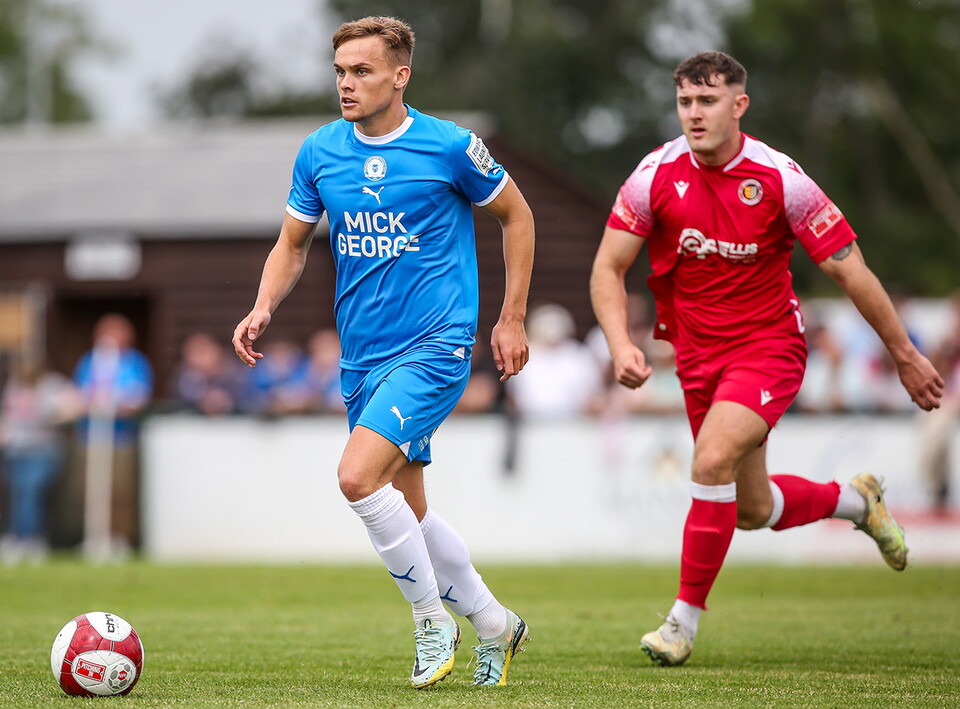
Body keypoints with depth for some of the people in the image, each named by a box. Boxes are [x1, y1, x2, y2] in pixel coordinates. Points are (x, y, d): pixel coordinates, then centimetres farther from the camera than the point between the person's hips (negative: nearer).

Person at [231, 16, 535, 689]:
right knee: (406, 509, 12)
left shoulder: (449, 146, -9)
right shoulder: (319, 153, 3)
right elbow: (293, 244, 14)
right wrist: (263, 309, -5)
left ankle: (433, 621, -4)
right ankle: (495, 624, 31)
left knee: (359, 477, -22)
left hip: (435, 347, -6)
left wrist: (513, 319, 5)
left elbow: (517, 217, 5)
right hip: (362, 356, 6)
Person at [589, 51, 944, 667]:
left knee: (713, 459, -27)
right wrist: (621, 345, -20)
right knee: (752, 510, 11)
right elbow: (608, 269, -2)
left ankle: (685, 619, -14)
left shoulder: (780, 178, -16)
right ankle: (856, 499, 43)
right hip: (699, 355, 4)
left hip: (769, 344, -4)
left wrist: (905, 354, -4)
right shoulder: (656, 176, -10)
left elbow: (850, 270, -9)